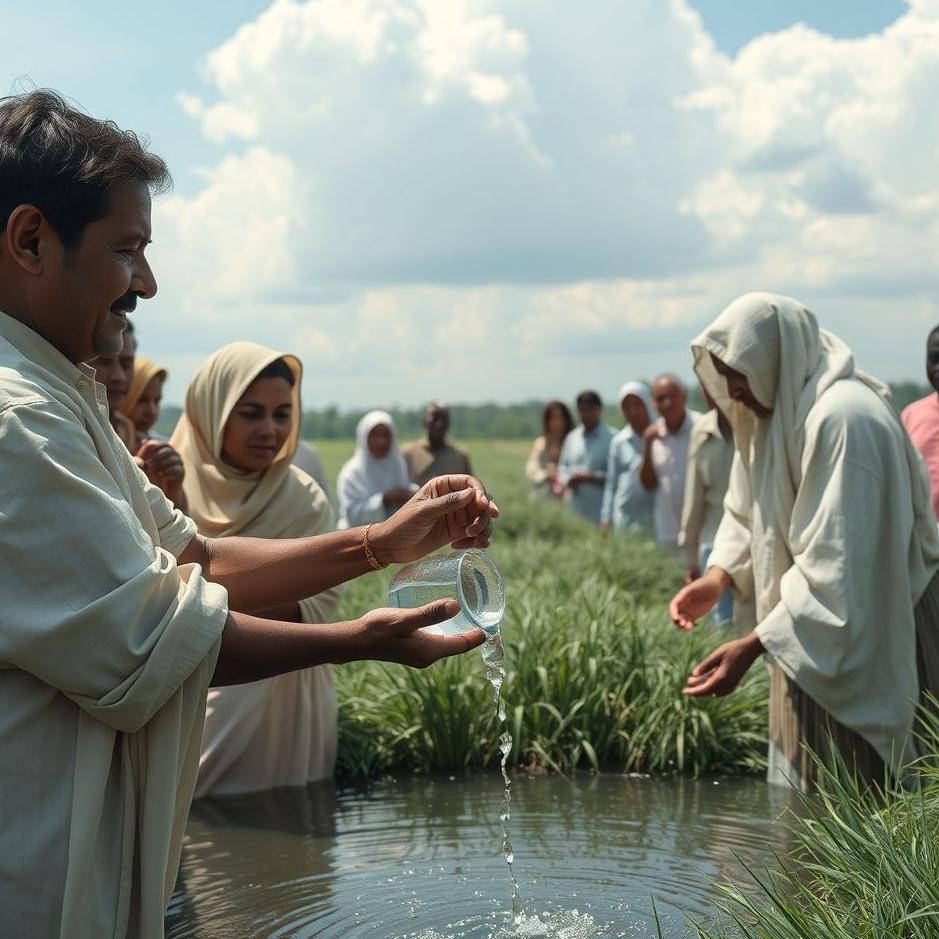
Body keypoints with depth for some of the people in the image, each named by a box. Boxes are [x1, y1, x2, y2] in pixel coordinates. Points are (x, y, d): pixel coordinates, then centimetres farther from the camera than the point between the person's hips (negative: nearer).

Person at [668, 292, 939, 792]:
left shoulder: (842, 418, -25)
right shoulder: (775, 410, 5)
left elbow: (835, 567, -29)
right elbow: (747, 511, 12)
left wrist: (752, 646, -30)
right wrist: (718, 575, -6)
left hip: (866, 639, -9)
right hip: (813, 634, 9)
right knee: (810, 789, 17)